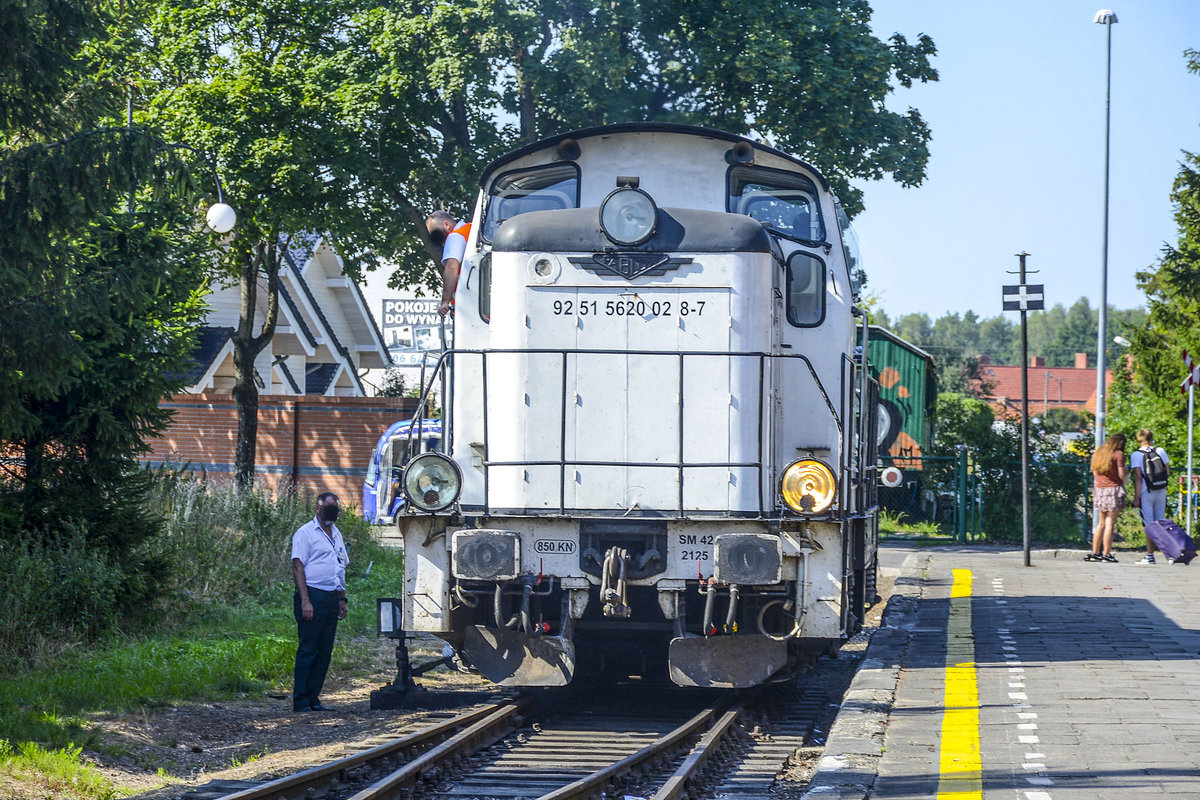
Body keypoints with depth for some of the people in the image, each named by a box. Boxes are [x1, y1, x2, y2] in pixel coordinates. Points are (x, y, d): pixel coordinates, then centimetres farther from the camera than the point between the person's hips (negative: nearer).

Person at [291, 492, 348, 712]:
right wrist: (305, 601, -18)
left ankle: (313, 698, 10)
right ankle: (300, 701, -7)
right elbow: (298, 567, -10)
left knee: (324, 652, 6)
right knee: (307, 650, -8)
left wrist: (342, 598, 18)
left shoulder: (336, 534, 20)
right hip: (313, 596, -8)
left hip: (332, 599, 8)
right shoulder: (306, 533, -4)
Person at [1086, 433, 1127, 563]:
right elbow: (1122, 475, -7)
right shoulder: (1118, 454, -4)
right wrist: (1127, 472, 13)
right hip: (1114, 489, -6)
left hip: (1100, 489, 6)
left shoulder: (1098, 453, 16)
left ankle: (1095, 552, 12)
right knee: (1110, 523, -6)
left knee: (1101, 523, 12)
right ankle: (1107, 554, -8)